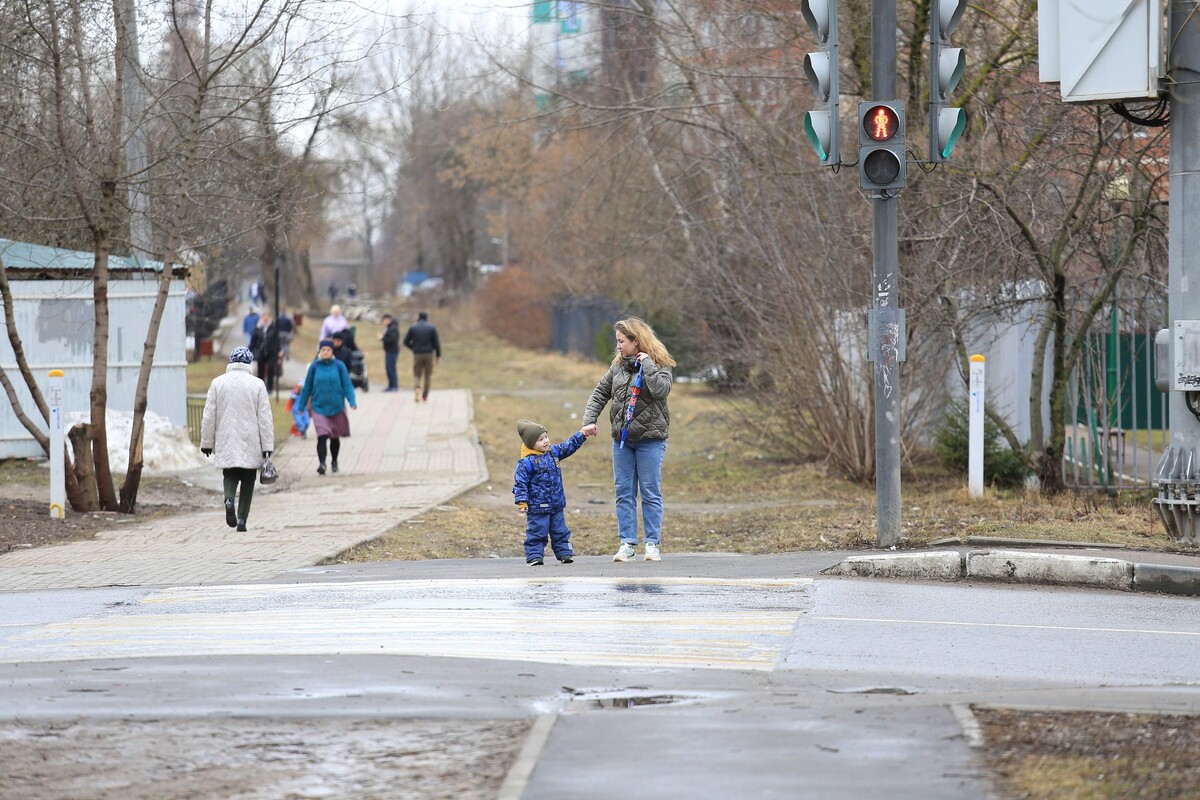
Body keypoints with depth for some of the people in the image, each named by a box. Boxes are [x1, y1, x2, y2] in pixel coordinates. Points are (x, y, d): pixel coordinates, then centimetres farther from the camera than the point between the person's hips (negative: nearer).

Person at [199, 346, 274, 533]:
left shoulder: (218, 383, 0)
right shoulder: (257, 384, -3)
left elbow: (208, 416, 3)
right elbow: (265, 418, -4)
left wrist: (206, 442, 11)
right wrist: (268, 446, -1)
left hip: (226, 443, 1)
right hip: (251, 444, -1)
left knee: (230, 475, 13)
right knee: (248, 479, 9)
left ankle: (229, 499, -18)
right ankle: (242, 518, 4)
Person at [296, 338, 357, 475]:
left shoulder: (339, 366, -2)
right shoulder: (314, 367, -1)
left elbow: (347, 385, -2)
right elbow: (307, 388, 7)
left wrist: (352, 401, -16)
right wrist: (301, 406, 11)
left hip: (336, 407, 1)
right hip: (319, 407, -1)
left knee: (335, 437, 15)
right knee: (322, 436, -18)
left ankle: (334, 462, 35)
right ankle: (321, 463, -21)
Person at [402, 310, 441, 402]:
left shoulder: (413, 327, 1)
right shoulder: (431, 328, 0)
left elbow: (406, 342, 2)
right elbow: (436, 343, -3)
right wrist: (438, 356, 4)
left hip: (417, 354, 0)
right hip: (429, 354, 0)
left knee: (417, 375, 6)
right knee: (428, 375, 11)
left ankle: (416, 389, -21)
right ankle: (425, 395, 10)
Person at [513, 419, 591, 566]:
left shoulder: (553, 452, 6)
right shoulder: (526, 462, -15)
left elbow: (570, 445, 19)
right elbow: (520, 482, -16)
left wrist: (583, 434, 15)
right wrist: (522, 501, -21)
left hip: (557, 505, 6)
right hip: (537, 507, -6)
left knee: (560, 531, 12)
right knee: (537, 533, -2)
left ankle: (564, 553, 18)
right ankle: (534, 556, 3)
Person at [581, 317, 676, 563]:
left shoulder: (659, 365, -5)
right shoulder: (618, 366, 10)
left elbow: (661, 389, -23)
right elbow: (600, 394, 14)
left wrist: (646, 363, -17)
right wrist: (589, 420, 3)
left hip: (650, 439, -5)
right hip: (622, 440, 5)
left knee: (651, 494, -1)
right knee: (624, 493, 4)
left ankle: (653, 544, 4)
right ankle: (627, 543, 8)